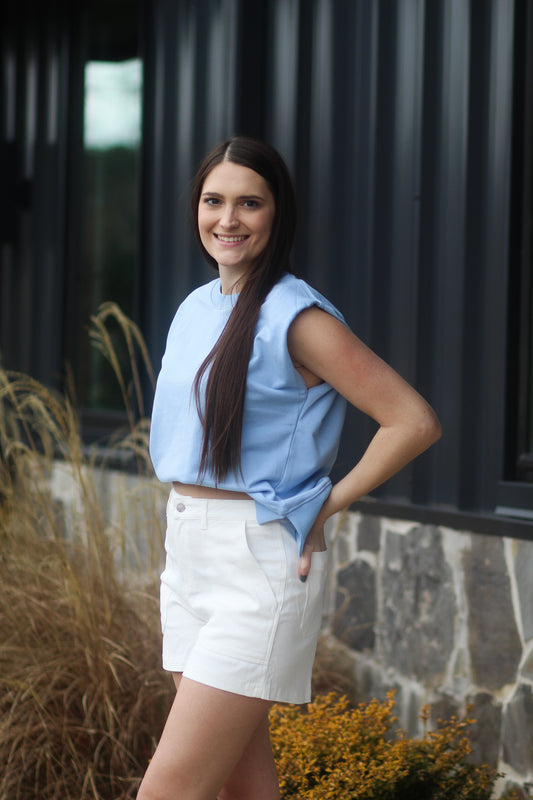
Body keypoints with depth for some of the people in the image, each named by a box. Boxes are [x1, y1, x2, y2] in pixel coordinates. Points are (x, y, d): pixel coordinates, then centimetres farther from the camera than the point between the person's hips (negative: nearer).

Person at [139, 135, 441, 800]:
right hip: (188, 551, 8)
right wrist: (187, 516, 14)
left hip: (262, 562, -8)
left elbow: (414, 421, -14)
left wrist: (328, 502, -10)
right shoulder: (197, 308, 11)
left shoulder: (296, 317, -12)